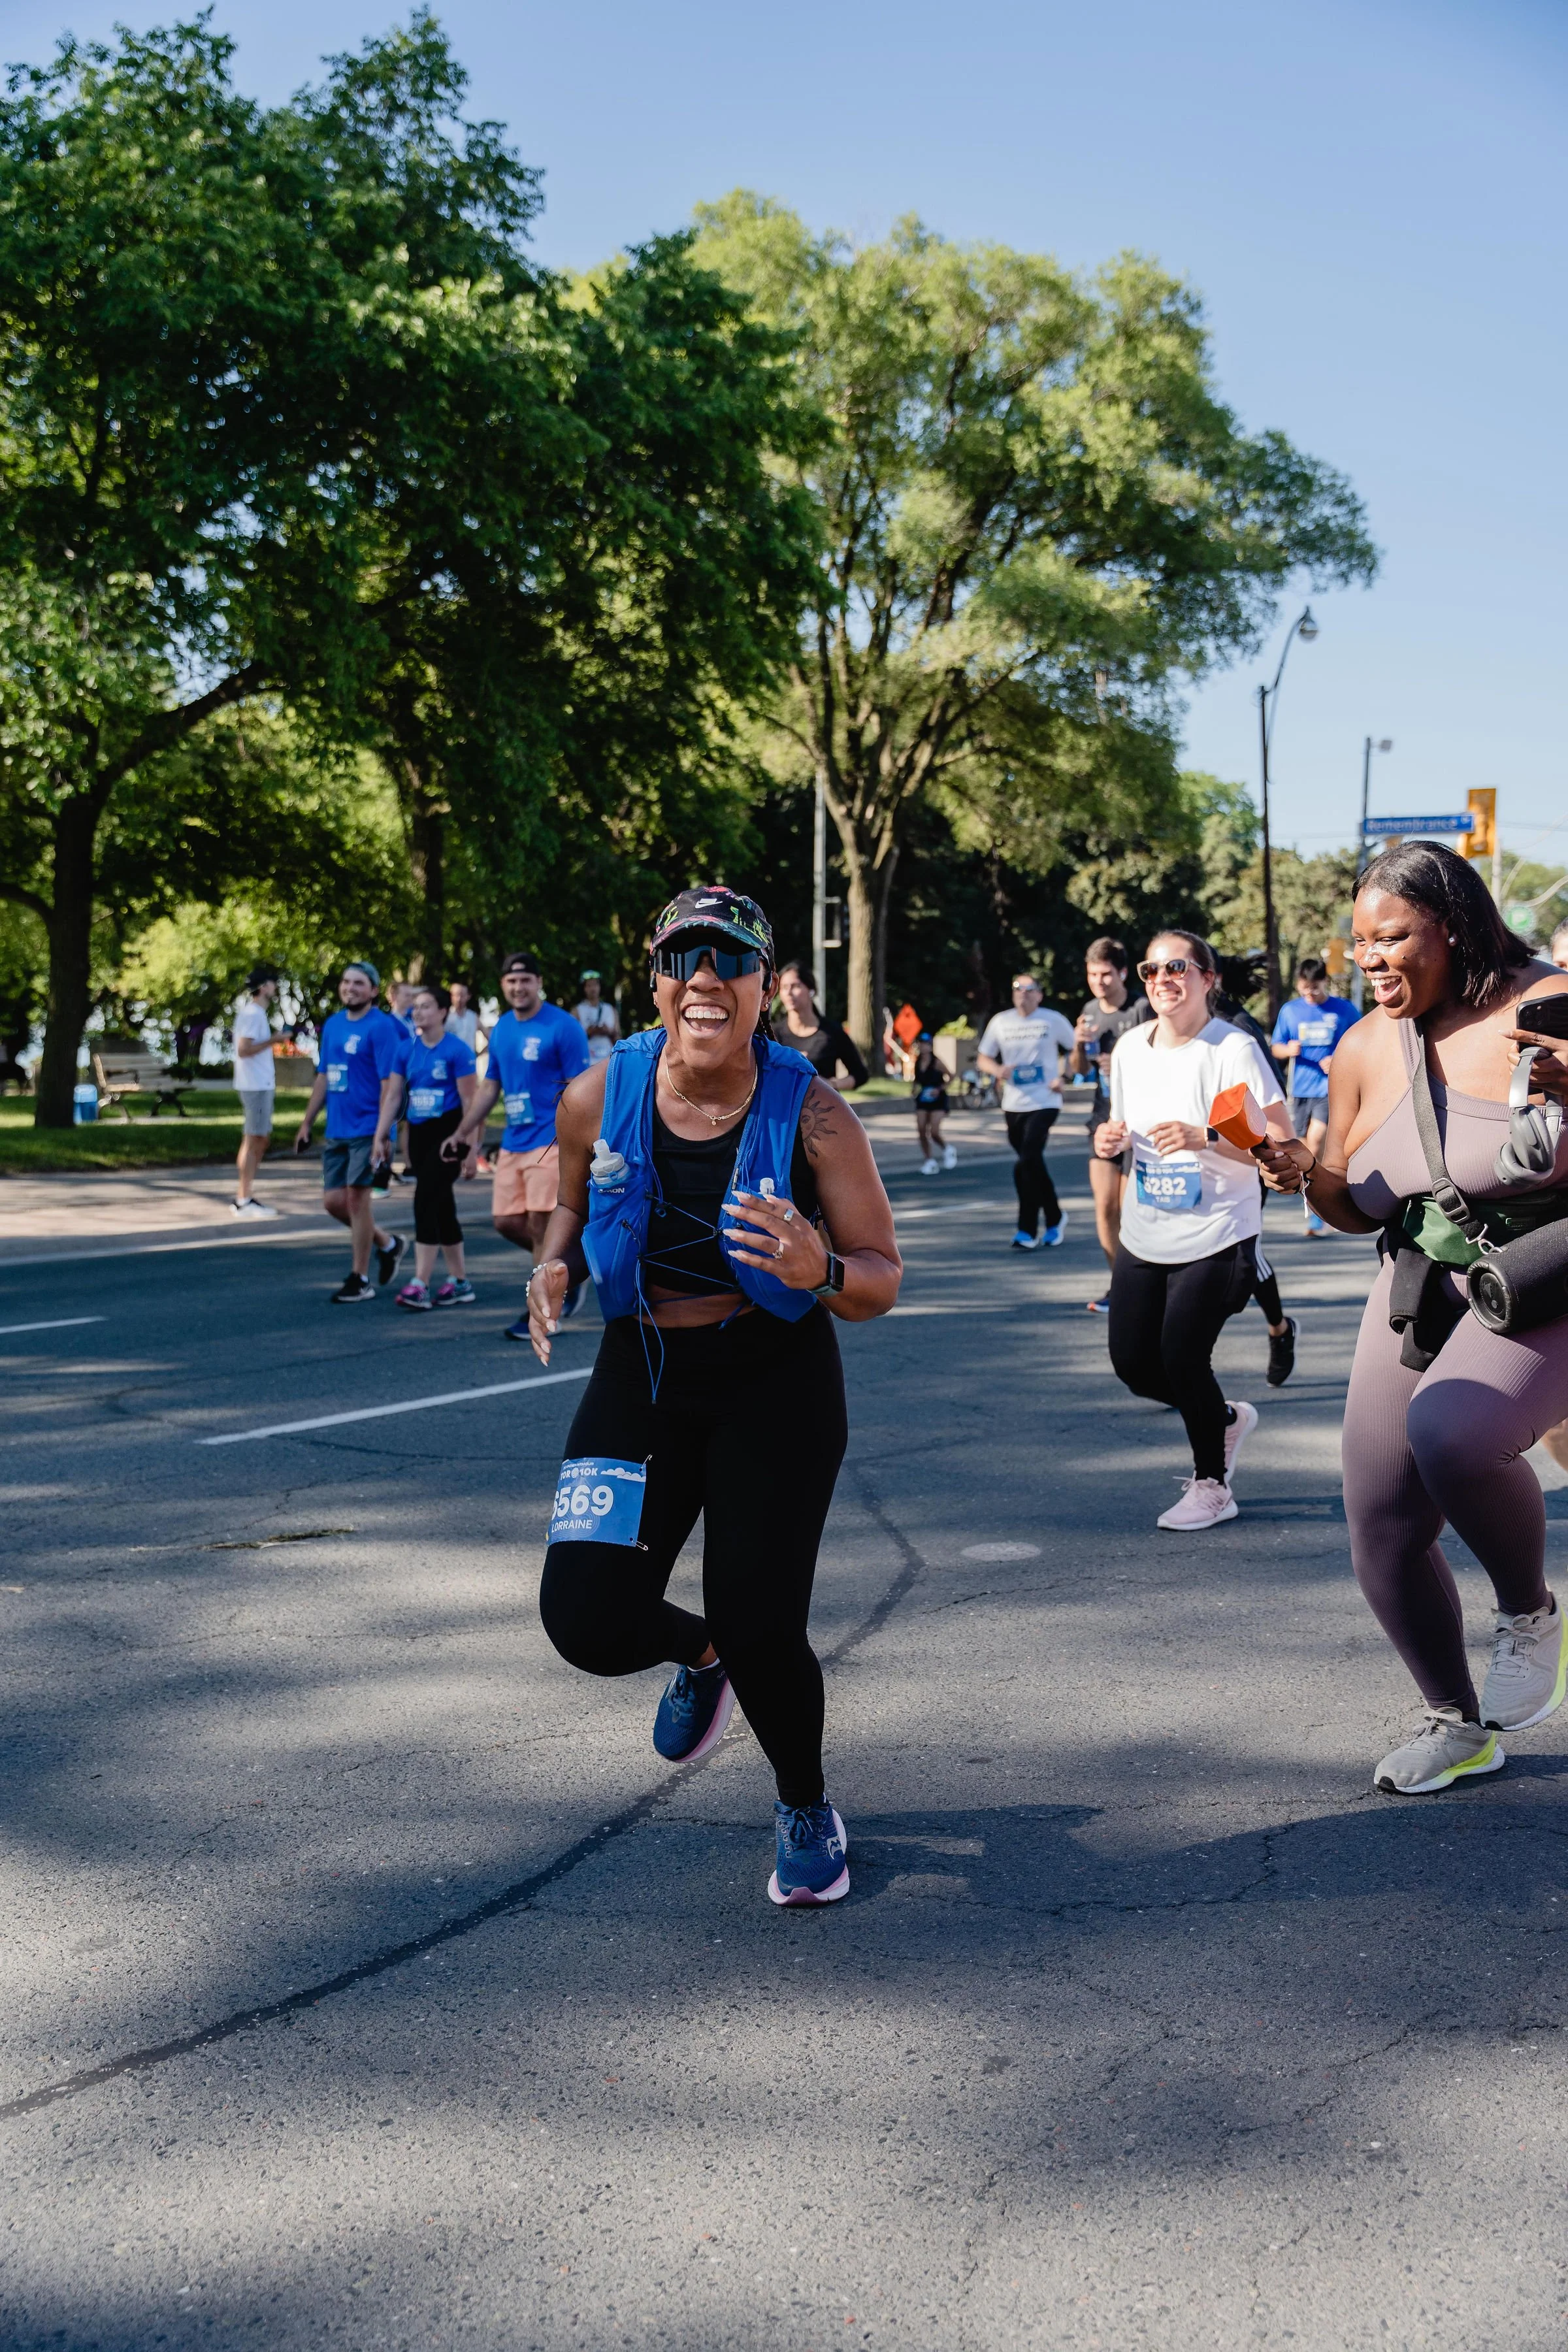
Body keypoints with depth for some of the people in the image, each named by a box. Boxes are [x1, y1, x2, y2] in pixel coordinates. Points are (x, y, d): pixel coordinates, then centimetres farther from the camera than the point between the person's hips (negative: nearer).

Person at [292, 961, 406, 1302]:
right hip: (336, 1130, 7)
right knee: (333, 1201, 7)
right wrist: (307, 1123, 17)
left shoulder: (381, 1027, -11)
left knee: (356, 1197, -5)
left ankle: (360, 1280, 5)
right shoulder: (333, 1025, 12)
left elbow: (390, 1082, -15)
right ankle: (386, 1243, 28)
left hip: (366, 1129, -7)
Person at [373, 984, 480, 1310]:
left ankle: (420, 1286, -14)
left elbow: (469, 1101, -11)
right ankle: (460, 1283, 20)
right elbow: (394, 1096, 11)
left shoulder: (456, 1050, -10)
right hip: (419, 1134, 7)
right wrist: (380, 1137, 5)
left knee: (426, 1201, -14)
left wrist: (470, 1148, -14)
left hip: (448, 1134, -7)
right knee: (442, 1207, 11)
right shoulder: (407, 1050, 7)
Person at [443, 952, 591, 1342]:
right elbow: (489, 1086, 21)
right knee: (506, 1221, 6)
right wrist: (461, 1133, 17)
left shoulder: (563, 1027, -9)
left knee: (539, 1226, -8)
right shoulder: (501, 1030, 12)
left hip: (550, 1140, -7)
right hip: (513, 1143, 7)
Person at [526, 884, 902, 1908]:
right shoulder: (599, 1098, -9)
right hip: (641, 1374, 3)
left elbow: (884, 1283, -11)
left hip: (777, 1380, -2)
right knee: (587, 1623, -10)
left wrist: (822, 1272, -34)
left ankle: (808, 1808, 28)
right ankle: (699, 1653, 30)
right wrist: (557, 1264, -8)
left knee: (762, 1631, -7)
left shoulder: (812, 1114, -16)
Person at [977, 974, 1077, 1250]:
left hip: (1044, 1103, -5)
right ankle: (1055, 1219, 28)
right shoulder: (1000, 1022, 7)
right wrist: (998, 1070, -10)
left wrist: (1063, 1077, -8)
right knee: (1030, 1164, 11)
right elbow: (983, 1059, 12)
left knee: (1028, 1161, -17)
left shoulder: (1053, 1021, -2)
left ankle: (1028, 1230, -10)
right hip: (1013, 1104, 5)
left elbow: (1077, 1049, 6)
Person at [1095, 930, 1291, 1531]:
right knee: (1133, 1364, 7)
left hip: (1216, 1238, -6)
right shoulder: (1130, 1048, 4)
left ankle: (1212, 1487, 17)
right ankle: (1228, 1419, 36)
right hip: (1143, 1238, 7)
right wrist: (1111, 1141, -6)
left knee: (1181, 1357, -7)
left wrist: (1205, 1138, -31)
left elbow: (1280, 1143, -19)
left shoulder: (1231, 1050, -15)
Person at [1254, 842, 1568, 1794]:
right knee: (1382, 1535, 4)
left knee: (1450, 1431, -35)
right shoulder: (1367, 1050, 5)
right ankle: (1458, 1724, 30)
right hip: (1417, 1294, 6)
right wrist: (1311, 1178, -6)